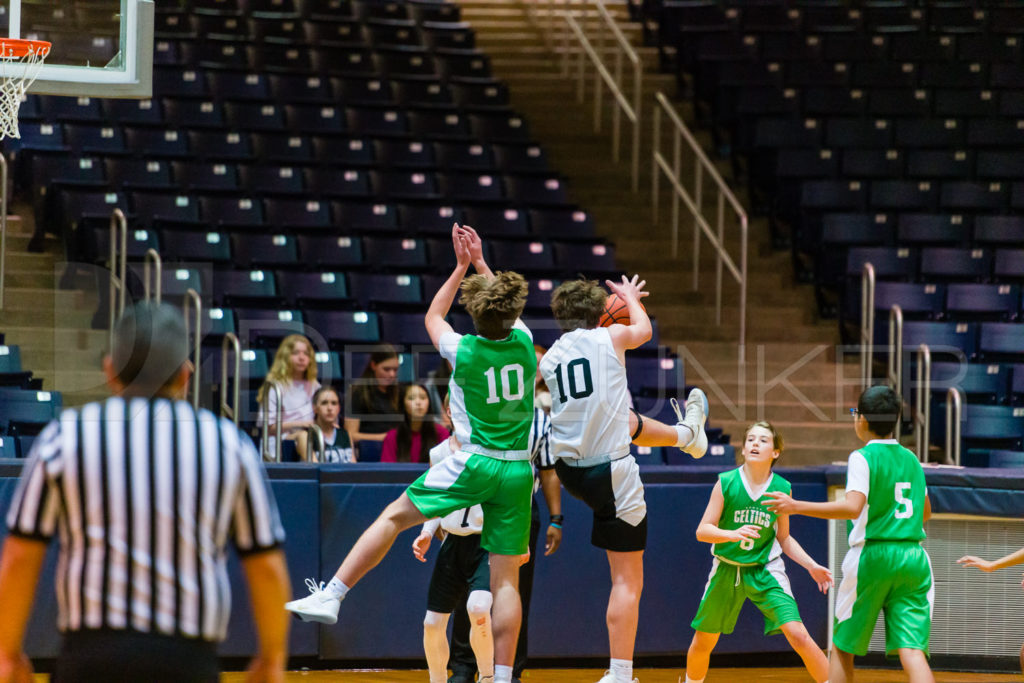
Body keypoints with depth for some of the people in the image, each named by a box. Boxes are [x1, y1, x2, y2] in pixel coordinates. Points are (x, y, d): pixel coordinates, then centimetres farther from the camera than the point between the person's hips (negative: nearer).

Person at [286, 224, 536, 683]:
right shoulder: (522, 343, -1)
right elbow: (507, 308, 24)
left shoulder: (464, 351, -8)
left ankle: (331, 596, 4)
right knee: (506, 578, 2)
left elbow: (432, 317, 16)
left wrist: (462, 266, 22)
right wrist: (480, 262, 29)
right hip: (519, 471, 3)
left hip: (474, 464, -3)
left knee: (394, 516, 8)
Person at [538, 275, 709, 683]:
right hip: (612, 473, -7)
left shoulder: (549, 358, 5)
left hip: (569, 469, 7)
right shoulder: (611, 337, -7)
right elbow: (644, 330, 17)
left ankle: (686, 433, 68)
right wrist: (630, 297, 39)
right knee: (627, 580, -2)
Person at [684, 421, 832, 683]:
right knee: (702, 643, 11)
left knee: (799, 636, -18)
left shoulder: (782, 489, -7)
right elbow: (703, 531, -13)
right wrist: (734, 534, -31)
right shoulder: (726, 483, -12)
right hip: (727, 569, 1)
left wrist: (811, 566, -2)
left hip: (765, 570, -1)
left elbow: (784, 538, 7)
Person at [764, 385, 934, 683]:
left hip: (873, 557, -5)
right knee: (911, 648, -6)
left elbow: (853, 507, -21)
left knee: (842, 647, 10)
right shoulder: (911, 459, 14)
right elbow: (925, 512, 27)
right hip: (914, 557, 5)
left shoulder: (863, 457, -6)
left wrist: (796, 506, -19)